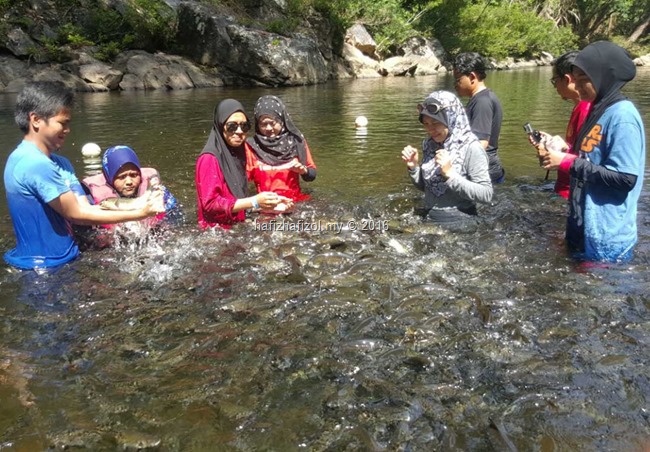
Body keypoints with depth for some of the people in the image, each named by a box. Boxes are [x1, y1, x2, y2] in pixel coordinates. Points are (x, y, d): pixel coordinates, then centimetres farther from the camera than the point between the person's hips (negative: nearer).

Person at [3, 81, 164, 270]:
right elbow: (77, 214, -18)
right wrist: (139, 214, -16)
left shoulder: (60, 163, 7)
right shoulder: (35, 164, -22)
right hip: (45, 267, -8)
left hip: (55, 260, 8)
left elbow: (86, 209, 0)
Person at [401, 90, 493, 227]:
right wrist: (413, 167, -4)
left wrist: (450, 174, -24)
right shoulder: (431, 145, 2)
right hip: (430, 221, 6)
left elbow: (486, 194, -18)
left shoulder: (471, 148, -15)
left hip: (459, 225, -5)